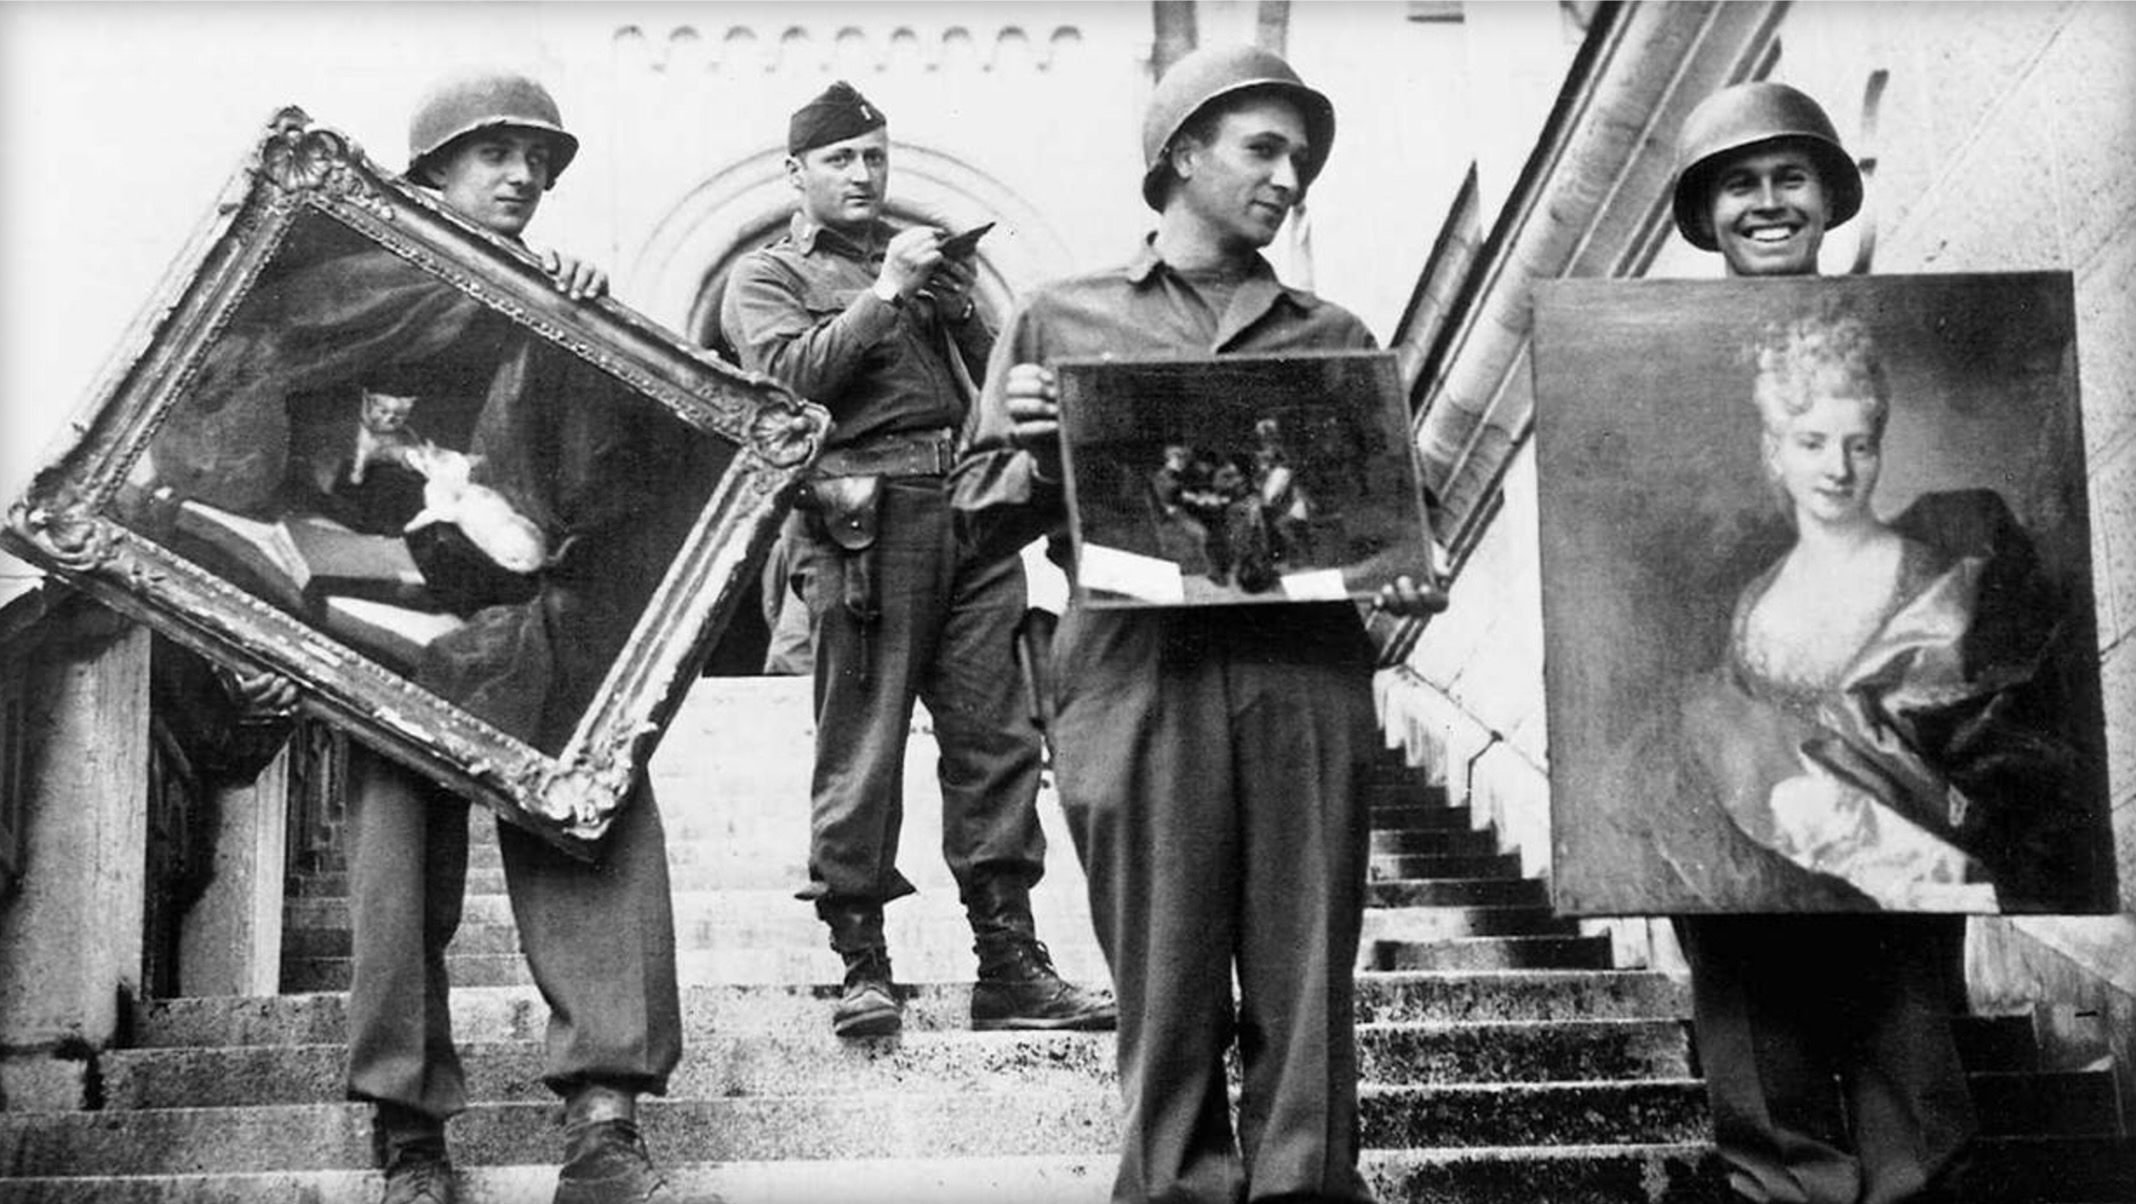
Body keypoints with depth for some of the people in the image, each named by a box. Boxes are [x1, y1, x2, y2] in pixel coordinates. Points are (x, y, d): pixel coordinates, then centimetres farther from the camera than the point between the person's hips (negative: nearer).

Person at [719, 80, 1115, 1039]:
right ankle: (861, 968, 1)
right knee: (860, 752, -5)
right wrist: (885, 294, -11)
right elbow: (790, 374, -9)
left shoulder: (927, 255, 26)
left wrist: (956, 307, 1)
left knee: (995, 741, 1)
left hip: (973, 519, 5)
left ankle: (1010, 967, 3)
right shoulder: (768, 276, 11)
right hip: (863, 524, -5)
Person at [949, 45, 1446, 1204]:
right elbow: (983, 517, 12)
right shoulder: (1062, 318, 12)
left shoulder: (1331, 337, 18)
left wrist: (1407, 578, -3)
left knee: (1303, 988, 0)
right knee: (1167, 990, -1)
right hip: (1140, 675, -1)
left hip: (1306, 677, 2)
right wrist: (1038, 452, -8)